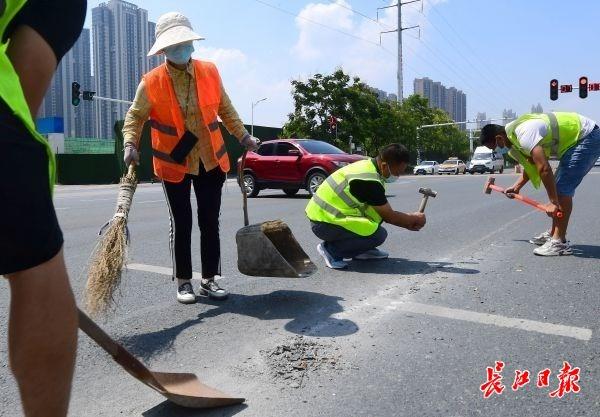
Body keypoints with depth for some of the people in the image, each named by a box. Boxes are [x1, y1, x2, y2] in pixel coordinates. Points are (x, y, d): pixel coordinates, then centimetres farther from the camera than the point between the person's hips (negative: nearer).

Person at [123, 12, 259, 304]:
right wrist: (131, 145, -19)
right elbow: (134, 117, -2)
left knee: (210, 222, 6)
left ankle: (209, 279, 18)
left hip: (212, 160, 3)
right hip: (174, 162, -2)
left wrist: (243, 137, 7)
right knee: (181, 224, 3)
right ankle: (183, 282, 17)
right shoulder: (152, 82, -8)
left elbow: (225, 110, 11)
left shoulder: (210, 72, 0)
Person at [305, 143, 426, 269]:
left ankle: (362, 250, 16)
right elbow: (389, 216, -11)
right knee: (379, 234, -16)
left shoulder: (368, 165, 6)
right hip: (323, 223, -10)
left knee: (378, 208, 6)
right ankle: (331, 250, -5)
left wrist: (408, 223, 15)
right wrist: (415, 219, 4)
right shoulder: (369, 181, -23)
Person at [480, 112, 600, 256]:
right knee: (559, 186, 12)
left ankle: (560, 242, -14)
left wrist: (553, 202, -28)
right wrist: (516, 187, 11)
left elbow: (544, 168, -32)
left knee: (563, 188, -16)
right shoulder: (515, 132, 5)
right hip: (575, 139, 11)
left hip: (588, 138, -11)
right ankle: (553, 233, 20)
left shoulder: (524, 133, -28)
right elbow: (531, 164, 17)